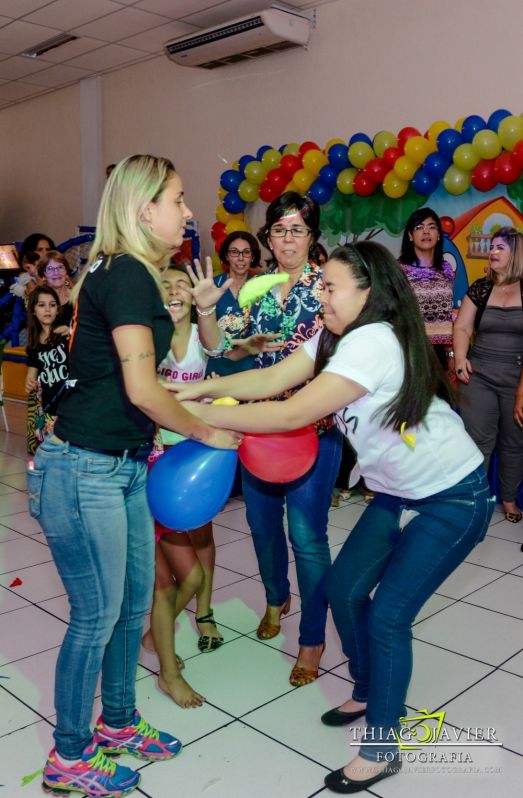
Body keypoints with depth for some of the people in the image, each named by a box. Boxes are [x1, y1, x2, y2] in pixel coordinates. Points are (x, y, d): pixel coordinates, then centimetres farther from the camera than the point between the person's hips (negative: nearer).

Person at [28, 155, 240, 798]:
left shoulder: (126, 274, 13)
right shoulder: (127, 274, -16)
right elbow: (142, 388, -20)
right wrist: (208, 433, -9)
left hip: (125, 466, 9)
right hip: (84, 471, -9)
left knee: (134, 601, 18)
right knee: (96, 616, 5)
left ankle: (117, 722, 39)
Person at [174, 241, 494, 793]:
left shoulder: (374, 343, -29)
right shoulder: (335, 337, 0)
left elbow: (293, 415, -32)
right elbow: (272, 378, -8)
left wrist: (203, 415, -26)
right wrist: (199, 390, -18)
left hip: (454, 499, -9)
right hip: (398, 494, 9)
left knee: (387, 615, -9)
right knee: (343, 590, 8)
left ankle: (380, 748, 11)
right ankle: (368, 693, 32)